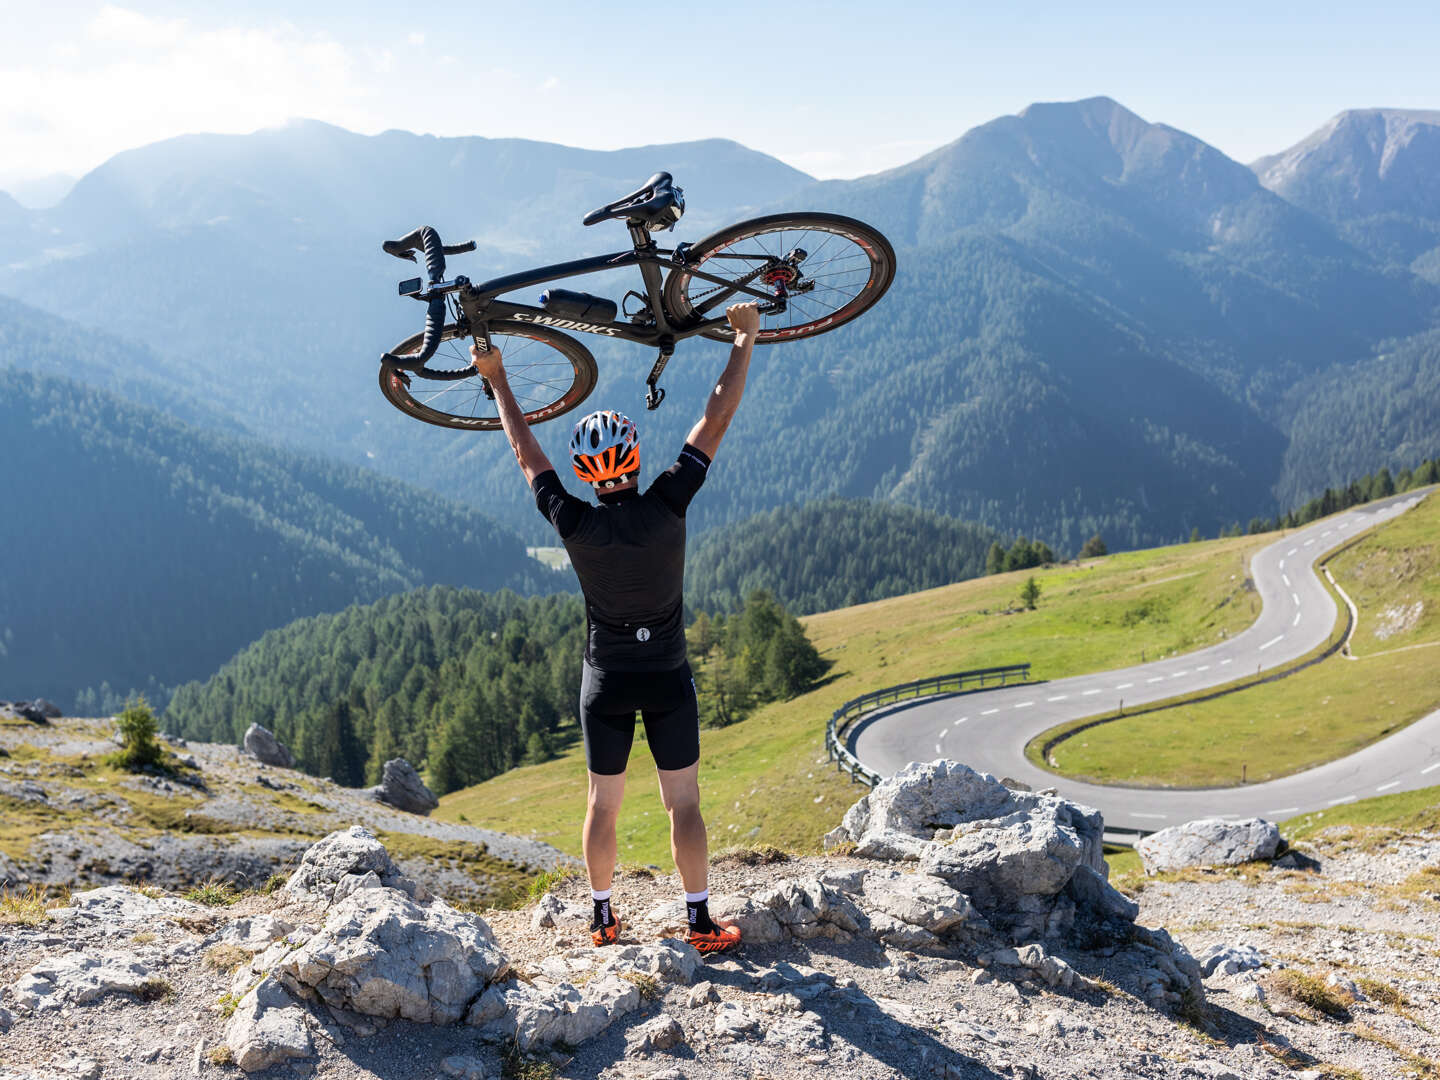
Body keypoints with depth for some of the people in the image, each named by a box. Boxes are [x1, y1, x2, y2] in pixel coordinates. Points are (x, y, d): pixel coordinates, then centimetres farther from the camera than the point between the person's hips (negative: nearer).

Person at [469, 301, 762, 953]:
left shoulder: (575, 524, -14)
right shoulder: (666, 507, -18)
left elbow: (526, 451, -1)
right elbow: (716, 419, -11)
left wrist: (496, 378, 11)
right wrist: (745, 337, -3)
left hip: (605, 681, 1)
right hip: (667, 677, -1)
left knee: (603, 803, 14)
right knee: (683, 802, 6)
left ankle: (604, 918, 25)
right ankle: (701, 923, 11)